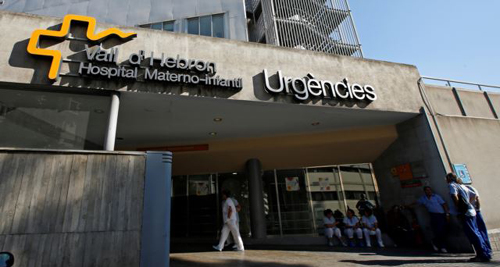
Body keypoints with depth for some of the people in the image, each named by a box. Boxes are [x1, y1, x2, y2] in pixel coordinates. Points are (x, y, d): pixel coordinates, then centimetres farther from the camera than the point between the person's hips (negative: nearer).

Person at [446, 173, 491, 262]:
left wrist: (458, 207, -10)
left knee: (473, 234, -4)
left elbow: (455, 196, -23)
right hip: (471, 211, 9)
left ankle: (484, 255, -2)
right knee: (476, 233, 15)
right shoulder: (461, 185, 18)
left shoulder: (451, 185, -7)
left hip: (465, 212, -9)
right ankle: (486, 252, 21)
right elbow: (473, 195, 27)